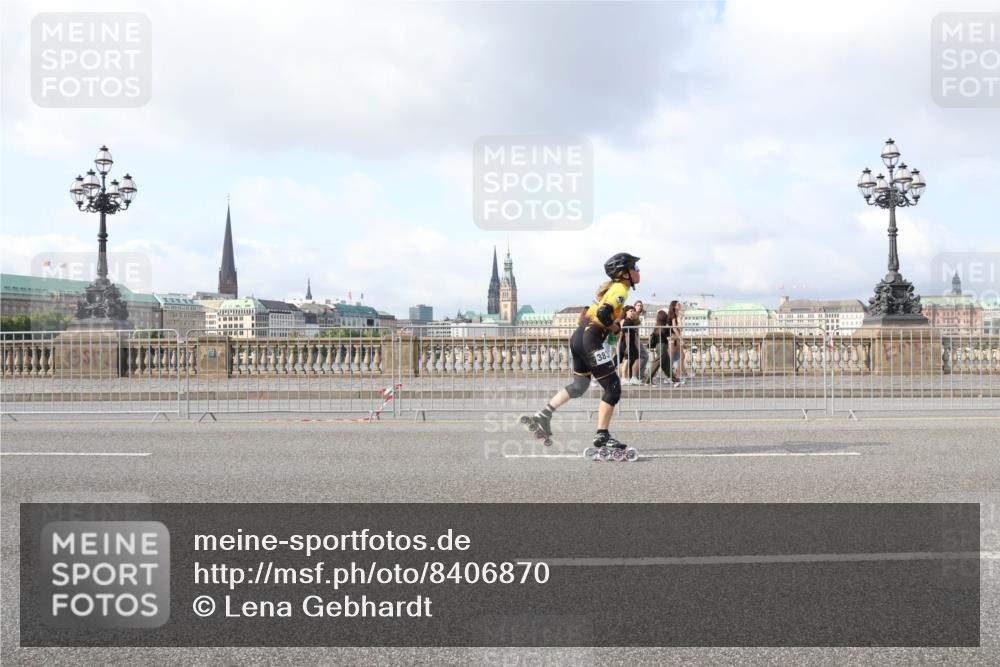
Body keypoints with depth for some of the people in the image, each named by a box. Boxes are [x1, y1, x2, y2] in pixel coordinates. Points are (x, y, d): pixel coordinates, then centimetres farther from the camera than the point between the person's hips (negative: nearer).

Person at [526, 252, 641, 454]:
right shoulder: (621, 290, -12)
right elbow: (603, 313, -26)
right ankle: (602, 436, 0)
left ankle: (543, 415, 20)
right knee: (613, 387, -2)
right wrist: (615, 326, -10)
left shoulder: (611, 286, 17)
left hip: (579, 336, 10)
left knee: (579, 386, 22)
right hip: (591, 340, -10)